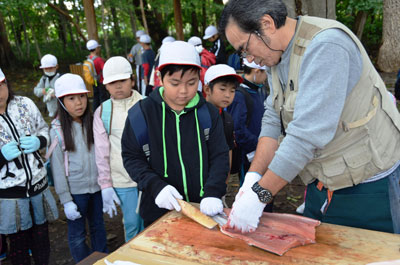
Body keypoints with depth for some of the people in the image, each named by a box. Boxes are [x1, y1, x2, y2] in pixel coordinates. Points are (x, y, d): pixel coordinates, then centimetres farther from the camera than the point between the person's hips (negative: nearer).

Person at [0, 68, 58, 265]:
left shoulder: (25, 104, -3)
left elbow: (44, 129, 11)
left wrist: (38, 141, -9)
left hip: (38, 184, 3)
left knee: (41, 237, 17)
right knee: (18, 243, 13)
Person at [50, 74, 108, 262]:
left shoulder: (93, 122, -1)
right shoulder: (58, 131, -11)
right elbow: (57, 168, -9)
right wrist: (66, 200, -11)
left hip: (97, 186, 4)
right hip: (75, 190, -3)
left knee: (98, 226, 20)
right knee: (77, 234, 11)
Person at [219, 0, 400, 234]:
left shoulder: (326, 46, -25)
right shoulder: (276, 56, 3)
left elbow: (307, 133, -31)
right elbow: (273, 121, 1)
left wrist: (260, 195, -26)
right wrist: (253, 177, -11)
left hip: (368, 188, -7)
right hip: (320, 185, 8)